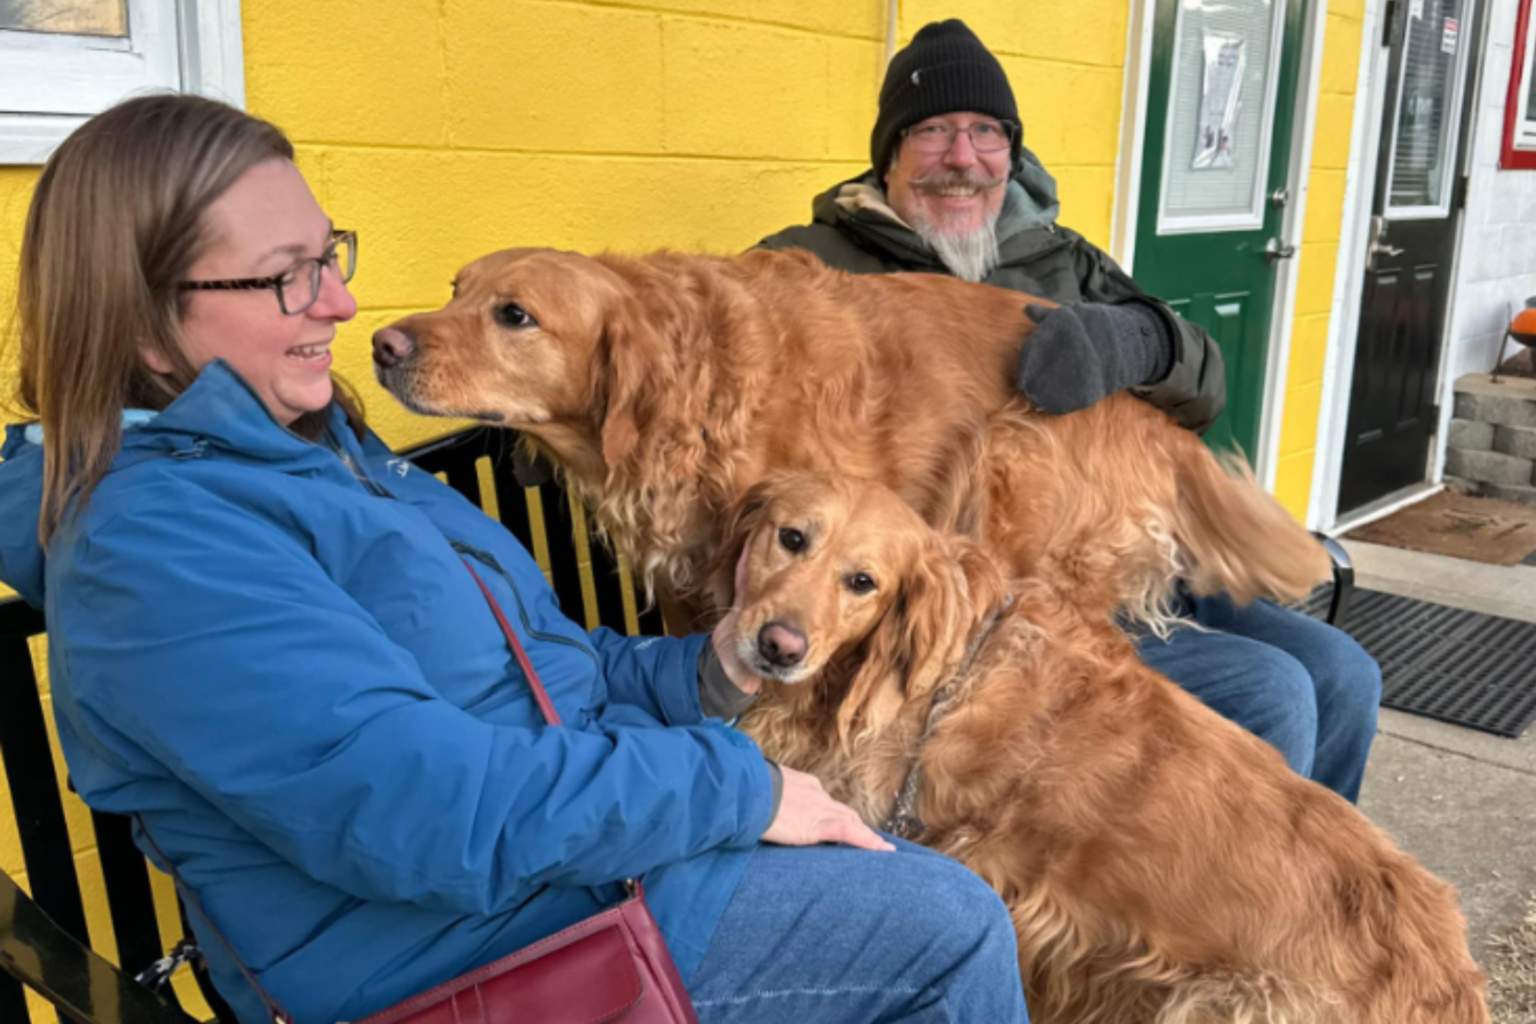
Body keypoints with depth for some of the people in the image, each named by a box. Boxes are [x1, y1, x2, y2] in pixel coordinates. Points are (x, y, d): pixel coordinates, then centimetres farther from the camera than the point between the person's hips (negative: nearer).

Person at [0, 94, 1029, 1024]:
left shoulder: (319, 448, 12)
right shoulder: (151, 542, -19)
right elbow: (421, 809, -28)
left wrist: (699, 674, -1)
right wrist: (737, 784, -20)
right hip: (470, 940, -9)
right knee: (953, 930, -8)